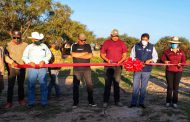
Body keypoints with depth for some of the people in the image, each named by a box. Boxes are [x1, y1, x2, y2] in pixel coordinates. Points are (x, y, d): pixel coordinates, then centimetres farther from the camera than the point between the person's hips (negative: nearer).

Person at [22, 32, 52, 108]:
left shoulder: (44, 46, 9)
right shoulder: (29, 47, 7)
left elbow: (49, 55, 11)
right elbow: (24, 57, 8)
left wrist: (43, 61, -4)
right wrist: (30, 62, -9)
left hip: (42, 68, 0)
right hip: (32, 68, 0)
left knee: (43, 85, 1)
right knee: (31, 85, 1)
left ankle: (44, 102, 12)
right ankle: (31, 102, 12)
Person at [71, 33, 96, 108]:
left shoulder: (87, 46, 8)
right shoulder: (74, 46, 7)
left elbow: (90, 55, -8)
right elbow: (73, 54, -12)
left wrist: (78, 55, -9)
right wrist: (84, 53, -8)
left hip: (86, 68, 1)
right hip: (77, 69, 0)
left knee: (89, 84, 1)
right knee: (75, 85, 3)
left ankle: (91, 101, 13)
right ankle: (75, 102, 14)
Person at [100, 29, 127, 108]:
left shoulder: (121, 43, 6)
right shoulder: (106, 42, 3)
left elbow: (124, 55, 7)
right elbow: (102, 54, 5)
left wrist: (120, 61, -11)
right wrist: (107, 60, -12)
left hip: (118, 66, 2)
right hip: (108, 66, -1)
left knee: (117, 83, 9)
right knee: (107, 83, 1)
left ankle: (117, 101, 19)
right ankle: (106, 101, 8)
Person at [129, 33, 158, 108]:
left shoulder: (152, 47, 6)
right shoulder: (136, 46, 4)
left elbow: (155, 57, 8)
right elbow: (132, 56, 9)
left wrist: (150, 60, -11)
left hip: (147, 70, 1)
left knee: (143, 87, 8)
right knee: (135, 86, 0)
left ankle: (141, 103, 19)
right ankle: (133, 103, 8)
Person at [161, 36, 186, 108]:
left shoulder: (181, 52, 2)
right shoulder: (167, 51, 0)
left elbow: (184, 61, 3)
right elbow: (163, 58, 6)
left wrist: (180, 63, -17)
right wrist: (165, 61, -15)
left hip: (178, 71, 1)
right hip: (169, 71, -1)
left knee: (176, 87, 4)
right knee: (169, 87, 2)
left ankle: (174, 102, 13)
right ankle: (168, 101, 14)